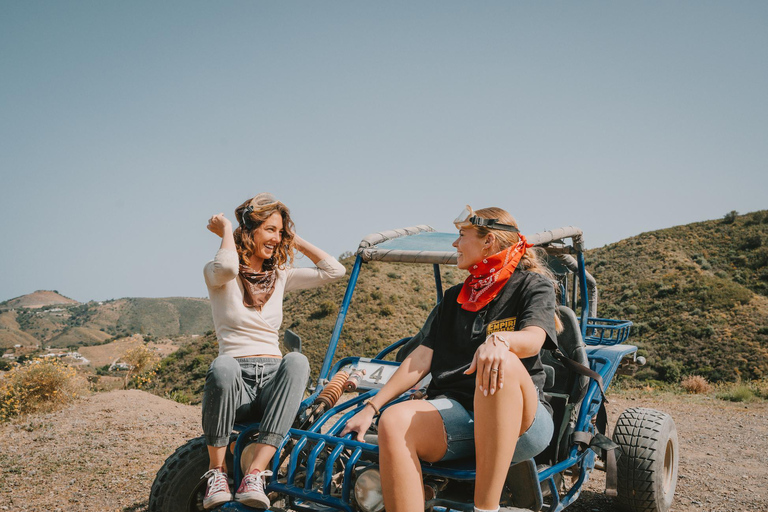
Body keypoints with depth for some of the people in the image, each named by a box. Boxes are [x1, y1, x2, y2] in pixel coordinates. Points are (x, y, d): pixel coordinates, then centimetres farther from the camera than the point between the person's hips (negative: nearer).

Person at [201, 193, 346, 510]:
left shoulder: (280, 276, 19)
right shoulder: (217, 274, 6)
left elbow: (334, 271, 12)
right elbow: (226, 268, -21)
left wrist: (295, 240, 16)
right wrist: (226, 230, -2)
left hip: (273, 379, 3)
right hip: (236, 381, -3)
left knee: (297, 360, -33)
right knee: (223, 366, -39)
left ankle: (255, 473, -37)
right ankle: (217, 472, -22)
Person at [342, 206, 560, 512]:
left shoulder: (533, 285, 9)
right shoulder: (453, 298, 23)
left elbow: (534, 338, -12)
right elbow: (422, 358, 16)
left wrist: (499, 340, -36)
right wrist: (372, 407, 7)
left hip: (520, 418, -3)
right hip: (456, 411, 4)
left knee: (503, 364, -37)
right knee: (395, 421, -28)